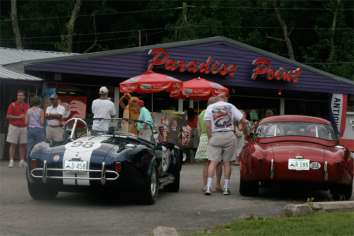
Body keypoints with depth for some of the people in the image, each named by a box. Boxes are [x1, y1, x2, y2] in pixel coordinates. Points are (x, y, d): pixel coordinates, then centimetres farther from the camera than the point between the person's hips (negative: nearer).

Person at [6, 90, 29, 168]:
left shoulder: (27, 106, 10)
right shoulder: (13, 105, 0)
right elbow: (8, 116, -5)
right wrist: (18, 117, -12)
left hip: (24, 127, 3)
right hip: (14, 126, -3)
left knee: (23, 145, 2)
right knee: (13, 144, -2)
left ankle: (22, 161, 7)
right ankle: (11, 161, -3)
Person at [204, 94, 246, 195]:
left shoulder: (210, 107, 8)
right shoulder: (230, 106, 9)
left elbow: (208, 125, -1)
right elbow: (242, 120, 5)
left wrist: (210, 137, 4)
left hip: (215, 136, 0)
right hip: (229, 135, 0)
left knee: (213, 162, -3)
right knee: (227, 162, 7)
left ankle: (208, 187, -14)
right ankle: (226, 188, 7)